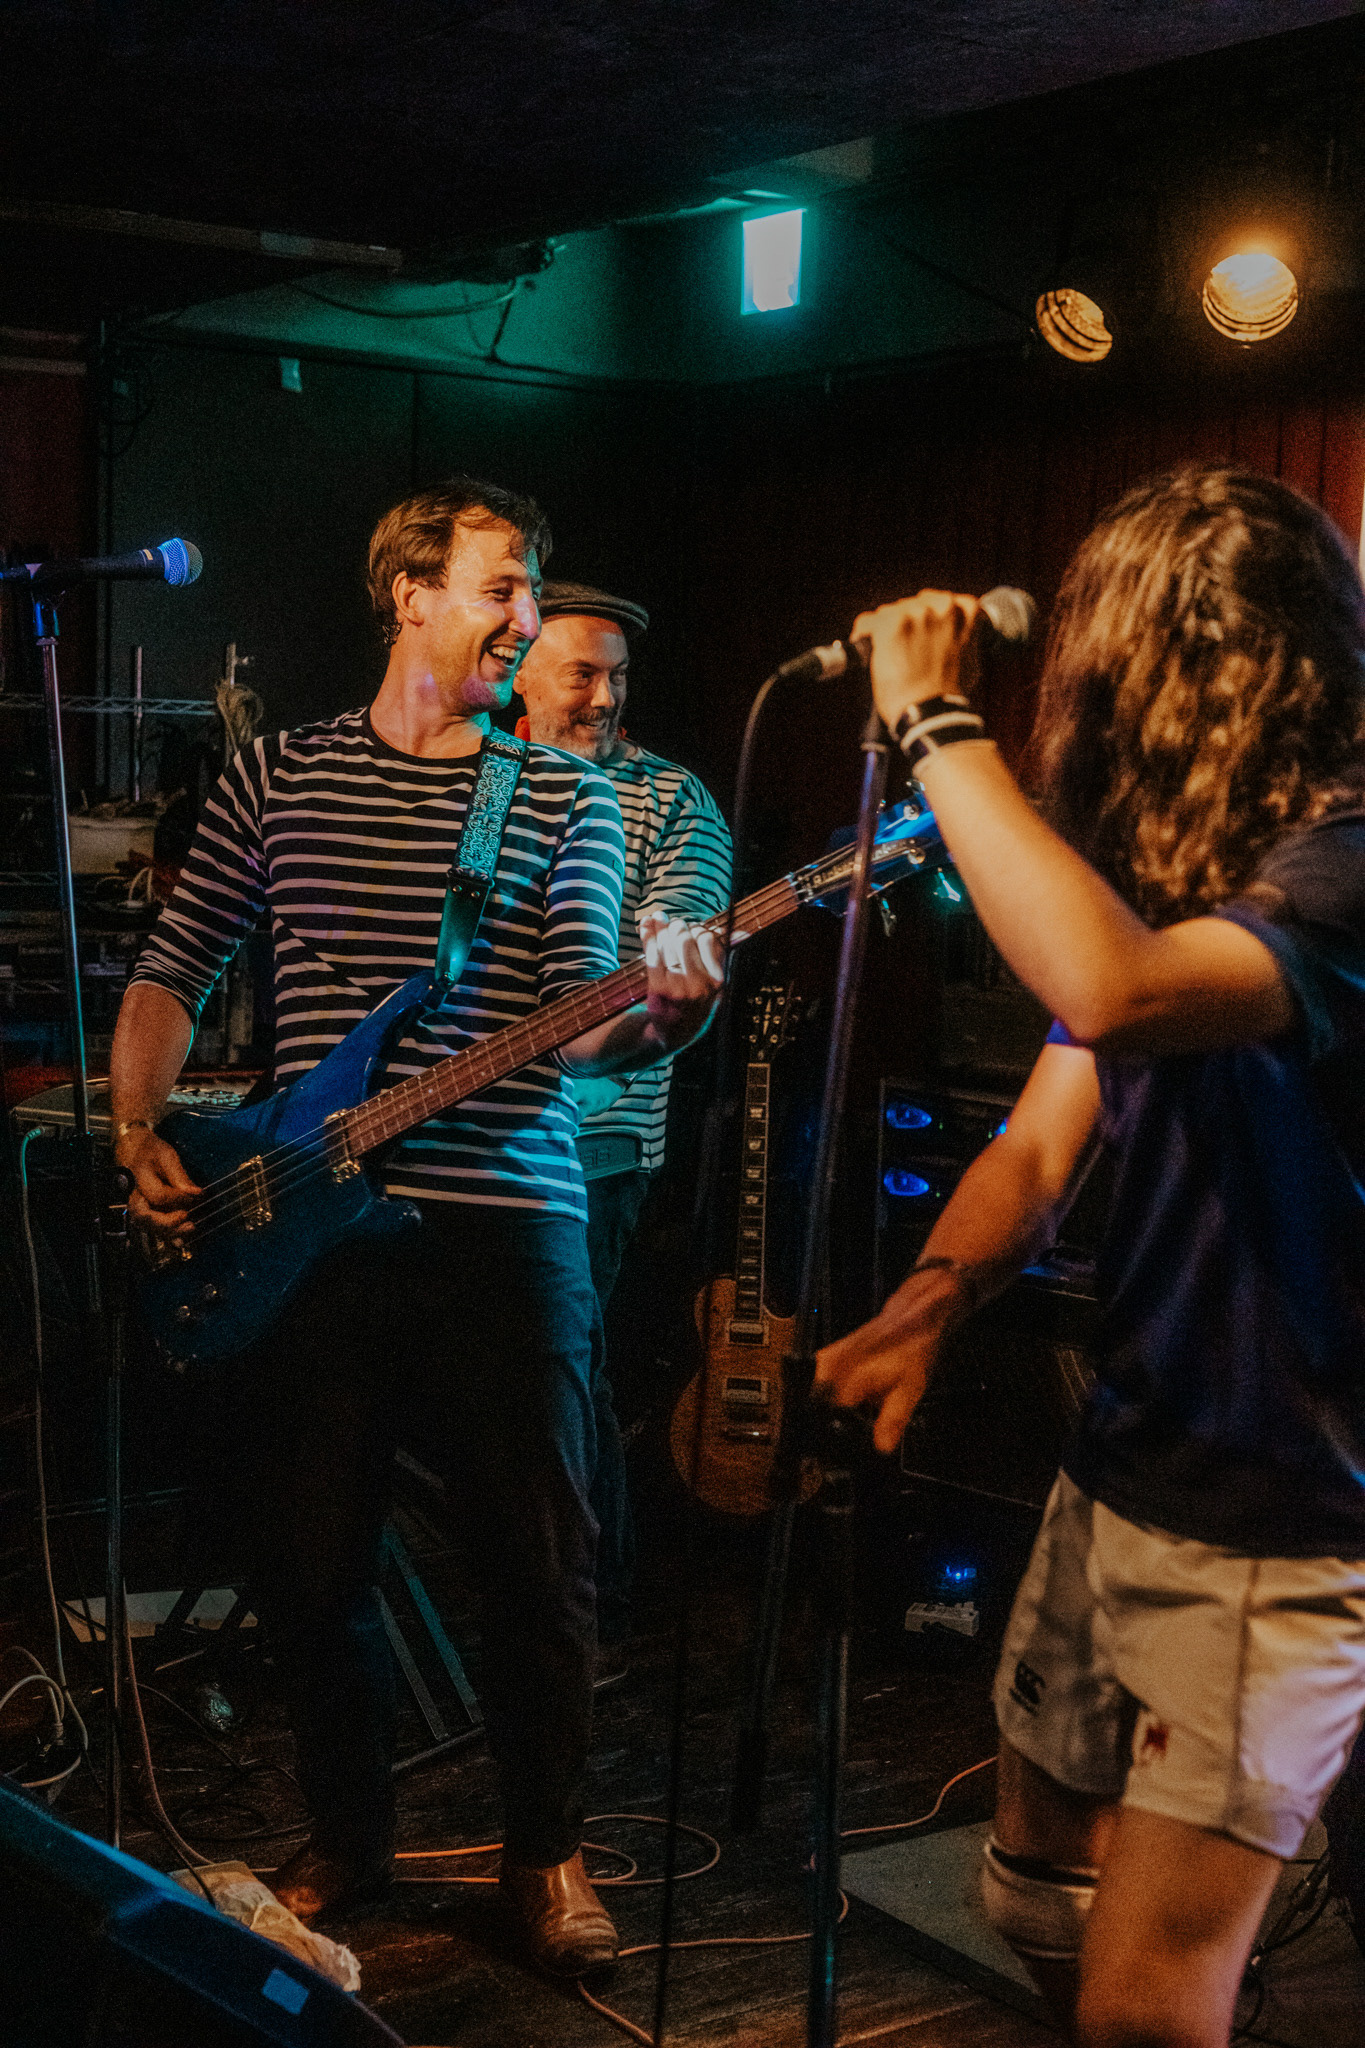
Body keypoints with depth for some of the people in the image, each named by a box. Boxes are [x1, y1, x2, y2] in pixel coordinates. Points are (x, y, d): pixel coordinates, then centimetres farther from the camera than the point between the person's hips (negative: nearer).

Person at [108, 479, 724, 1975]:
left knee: (538, 1564, 3)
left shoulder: (564, 796, 7)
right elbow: (171, 970, 13)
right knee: (309, 1564, 8)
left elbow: (580, 1029, -4)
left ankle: (543, 1851, 24)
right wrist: (139, 1136, 0)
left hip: (506, 1221, -1)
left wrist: (653, 1016, -26)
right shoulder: (277, 775, 10)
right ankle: (344, 1837, 31)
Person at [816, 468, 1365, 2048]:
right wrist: (932, 1299, -15)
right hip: (1115, 1482, 8)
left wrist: (938, 725, -31)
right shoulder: (1161, 864, 6)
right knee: (1038, 1902, 21)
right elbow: (1043, 1141, 3)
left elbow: (1115, 989, -41)